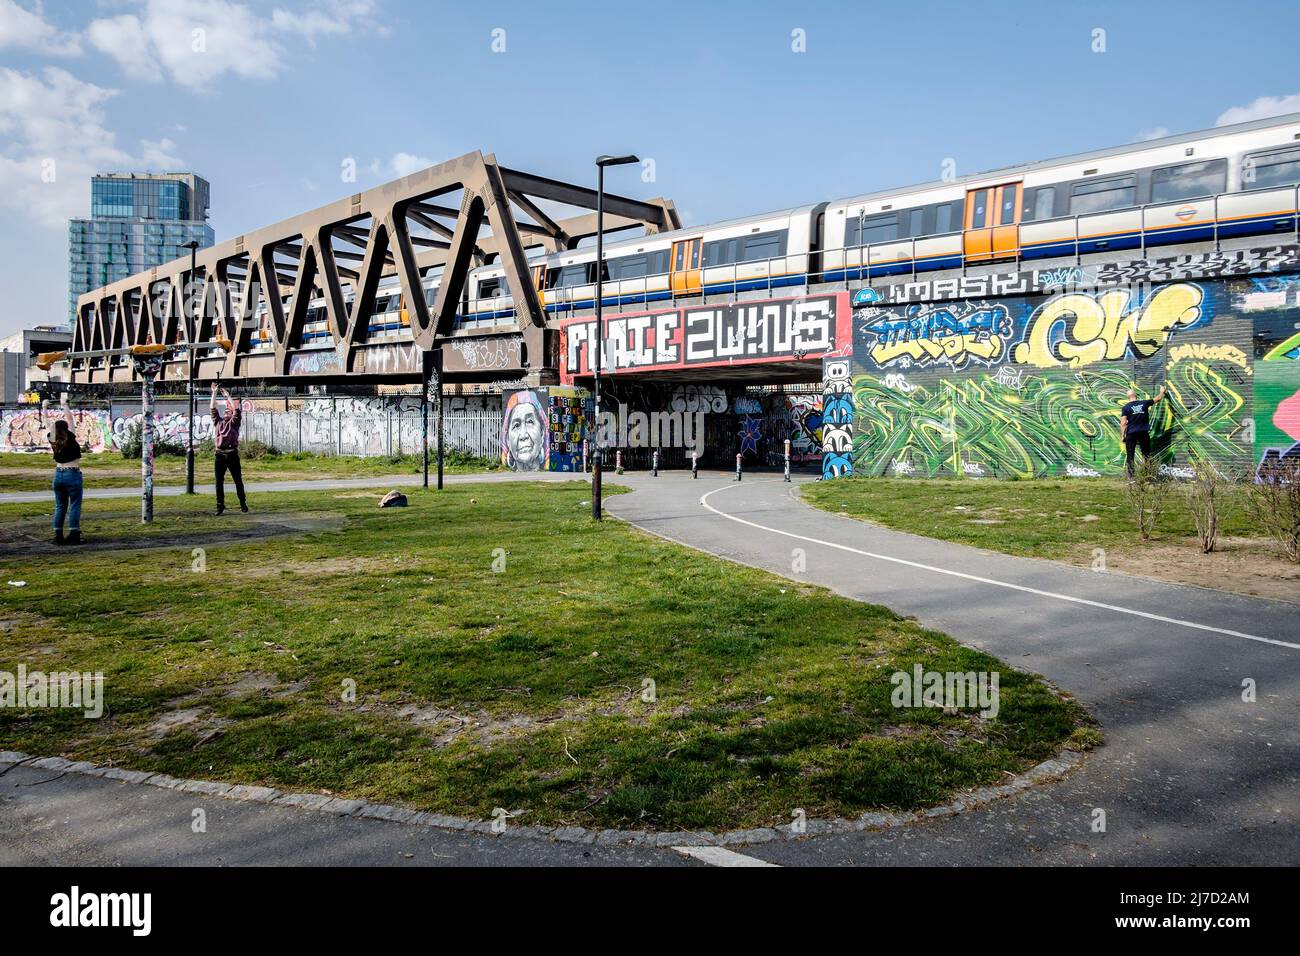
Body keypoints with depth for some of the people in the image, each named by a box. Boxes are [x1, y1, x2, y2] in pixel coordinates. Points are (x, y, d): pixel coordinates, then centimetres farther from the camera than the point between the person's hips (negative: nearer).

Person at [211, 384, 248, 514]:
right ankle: (220, 506, 6)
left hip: (232, 455, -3)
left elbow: (237, 409, -8)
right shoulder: (218, 421, 15)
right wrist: (214, 392, 4)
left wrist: (228, 396, -4)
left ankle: (243, 504, 10)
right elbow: (212, 408, 9)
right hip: (220, 455, 3)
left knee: (238, 481, 3)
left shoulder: (234, 422, 6)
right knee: (219, 482, 2)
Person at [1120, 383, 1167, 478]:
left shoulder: (1125, 408, -5)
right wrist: (1162, 392, 39)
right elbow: (1157, 399, 19)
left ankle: (1130, 475, -3)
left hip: (1131, 434, -2)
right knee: (1146, 454, 12)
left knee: (1130, 456, 1)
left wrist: (1122, 435, -3)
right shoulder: (1144, 403, 2)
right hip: (1144, 433, 2)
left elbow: (1123, 423, -9)